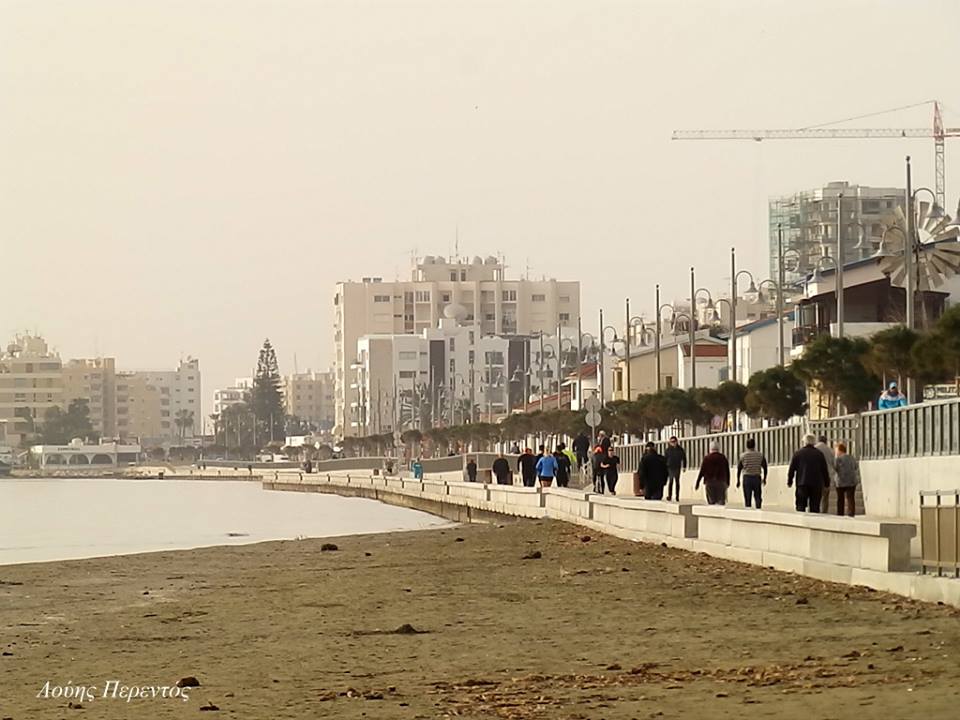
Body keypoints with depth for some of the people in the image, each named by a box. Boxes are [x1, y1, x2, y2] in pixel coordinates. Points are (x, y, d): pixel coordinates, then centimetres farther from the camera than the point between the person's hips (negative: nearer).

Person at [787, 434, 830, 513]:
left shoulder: (798, 453, 2)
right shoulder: (819, 454, 4)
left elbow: (791, 469, 2)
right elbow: (825, 470, 6)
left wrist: (789, 482, 12)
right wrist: (827, 483, 15)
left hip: (802, 483, -1)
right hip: (817, 485, 1)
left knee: (800, 506, 2)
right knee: (815, 507, 3)